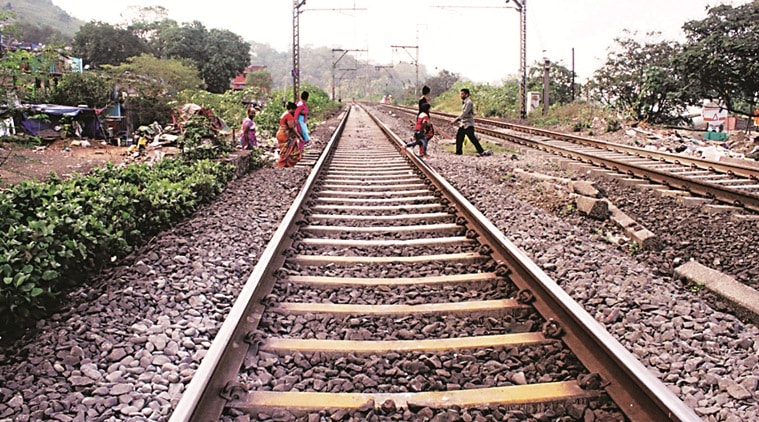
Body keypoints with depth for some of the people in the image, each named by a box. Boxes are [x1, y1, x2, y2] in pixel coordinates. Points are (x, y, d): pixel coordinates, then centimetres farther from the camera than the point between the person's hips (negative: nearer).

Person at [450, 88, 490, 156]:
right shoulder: (464, 102, 16)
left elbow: (464, 113, -20)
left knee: (472, 139, -10)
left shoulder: (468, 102, -14)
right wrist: (456, 120, 12)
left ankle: (482, 152, -7)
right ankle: (459, 152, 15)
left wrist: (455, 120, -20)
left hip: (468, 125, -10)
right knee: (459, 137, 8)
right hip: (463, 124, 10)